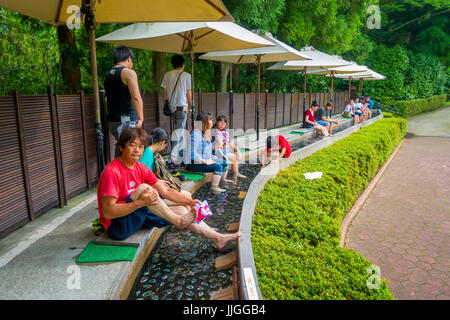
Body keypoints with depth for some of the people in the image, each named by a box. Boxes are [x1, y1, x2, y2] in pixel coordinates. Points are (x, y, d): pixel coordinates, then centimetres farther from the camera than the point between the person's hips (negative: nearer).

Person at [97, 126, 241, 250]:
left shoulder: (141, 168, 3)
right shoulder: (112, 172, -21)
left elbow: (166, 191, 2)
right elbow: (108, 212, -27)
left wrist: (189, 202, -11)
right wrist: (140, 202, -37)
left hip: (137, 216, 8)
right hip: (117, 226, -8)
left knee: (182, 210, 0)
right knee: (143, 188, -31)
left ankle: (217, 238, 5)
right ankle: (178, 220, -17)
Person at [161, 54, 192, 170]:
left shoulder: (167, 75, 9)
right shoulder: (186, 75, -2)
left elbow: (164, 93, 9)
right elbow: (189, 94, -1)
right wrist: (191, 106, 10)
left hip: (171, 107, 5)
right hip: (182, 106, -5)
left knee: (179, 133, 15)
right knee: (178, 134, -5)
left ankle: (178, 160, 19)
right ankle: (172, 160, -12)